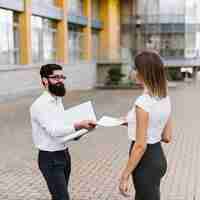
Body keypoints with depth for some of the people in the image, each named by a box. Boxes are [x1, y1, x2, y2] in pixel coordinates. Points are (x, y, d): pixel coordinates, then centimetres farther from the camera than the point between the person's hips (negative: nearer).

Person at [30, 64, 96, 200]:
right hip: (50, 158, -8)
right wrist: (78, 125, -39)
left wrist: (77, 131, 0)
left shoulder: (58, 100, 11)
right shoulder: (40, 105, -18)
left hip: (64, 154, 8)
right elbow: (54, 131, -28)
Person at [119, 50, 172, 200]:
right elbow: (167, 137, 10)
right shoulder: (165, 98, 3)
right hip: (158, 157, 9)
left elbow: (140, 146, -23)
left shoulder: (143, 102, -23)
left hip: (146, 161, -9)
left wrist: (125, 176, -16)